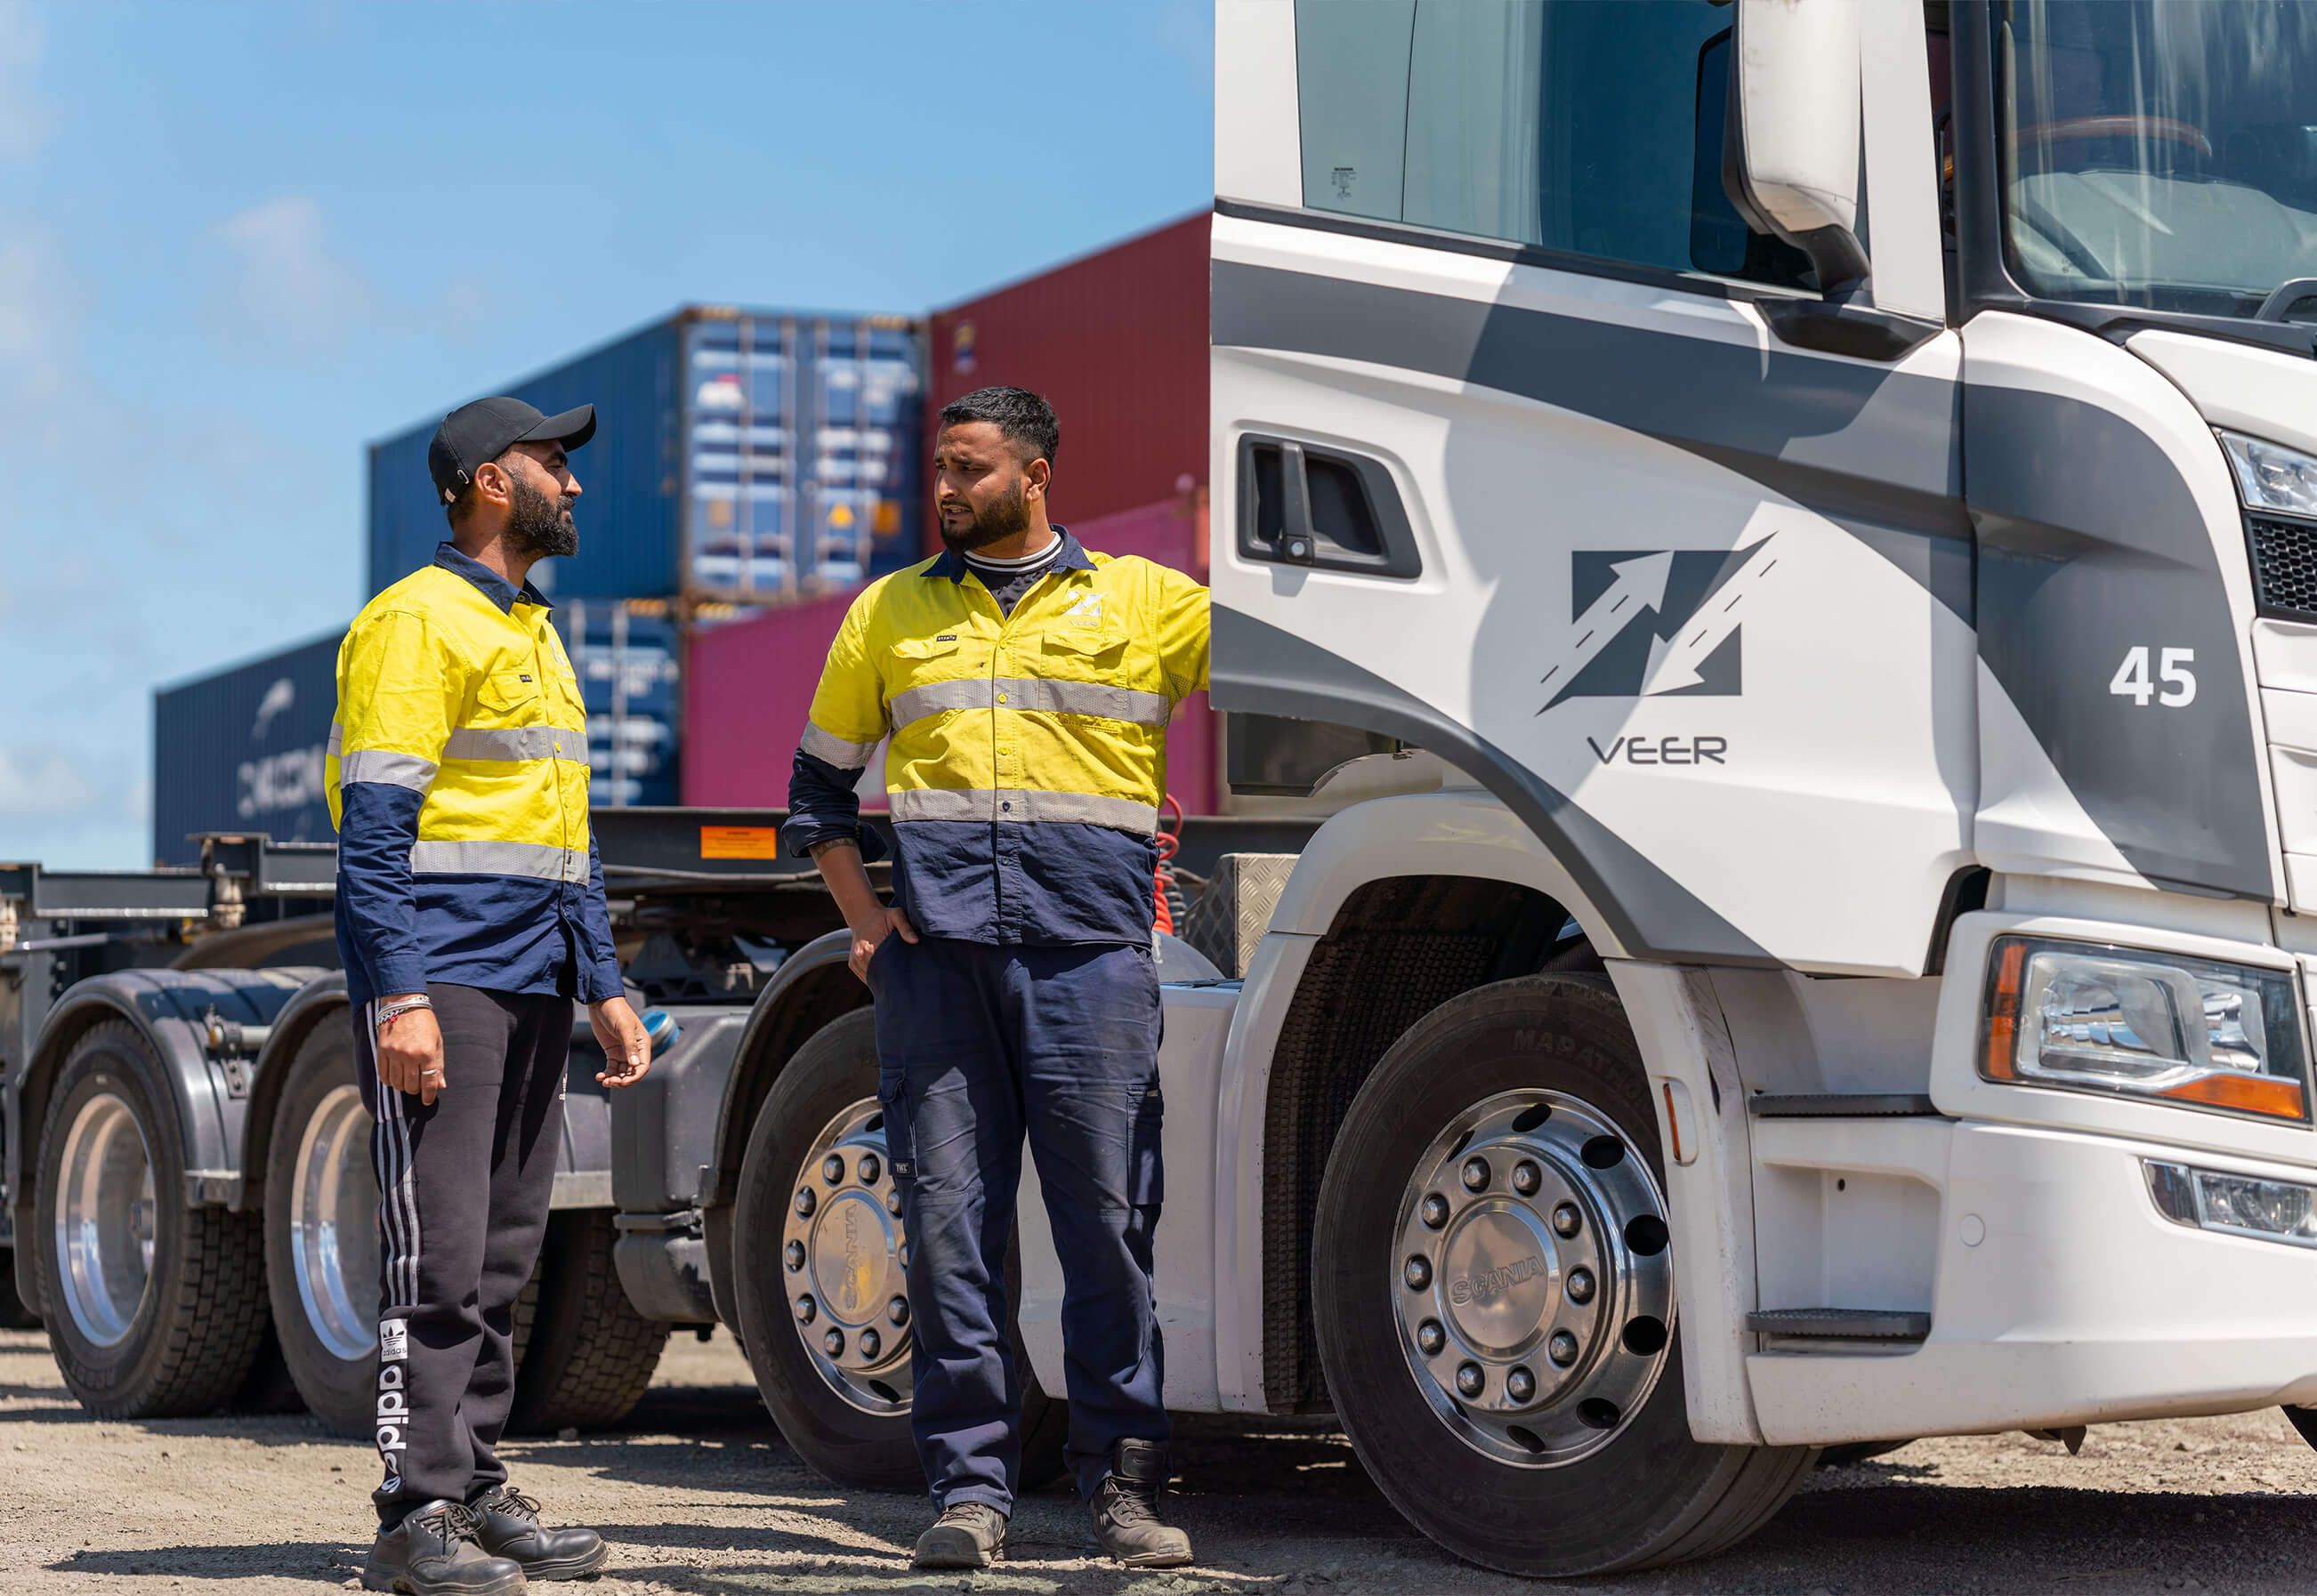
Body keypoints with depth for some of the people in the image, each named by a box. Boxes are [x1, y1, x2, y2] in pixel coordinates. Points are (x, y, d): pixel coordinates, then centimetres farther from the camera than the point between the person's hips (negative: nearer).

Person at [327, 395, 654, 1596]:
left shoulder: (537, 638, 21)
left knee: (503, 1255, 10)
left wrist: (603, 985, 18)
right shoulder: (419, 621, -7)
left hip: (534, 986, 9)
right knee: (437, 1251, -9)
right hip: (442, 973, -9)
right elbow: (375, 828, -14)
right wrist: (400, 995, -22)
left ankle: (476, 1489, 16)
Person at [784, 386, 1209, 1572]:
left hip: (1091, 949, -2)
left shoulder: (1147, 602, 10)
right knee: (947, 1218, 0)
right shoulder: (891, 611, 17)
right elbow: (819, 782, 23)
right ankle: (969, 1487, 7)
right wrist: (860, 913, 10)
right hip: (936, 950, 2)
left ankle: (1123, 1482, 6)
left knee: (1111, 1215, -2)